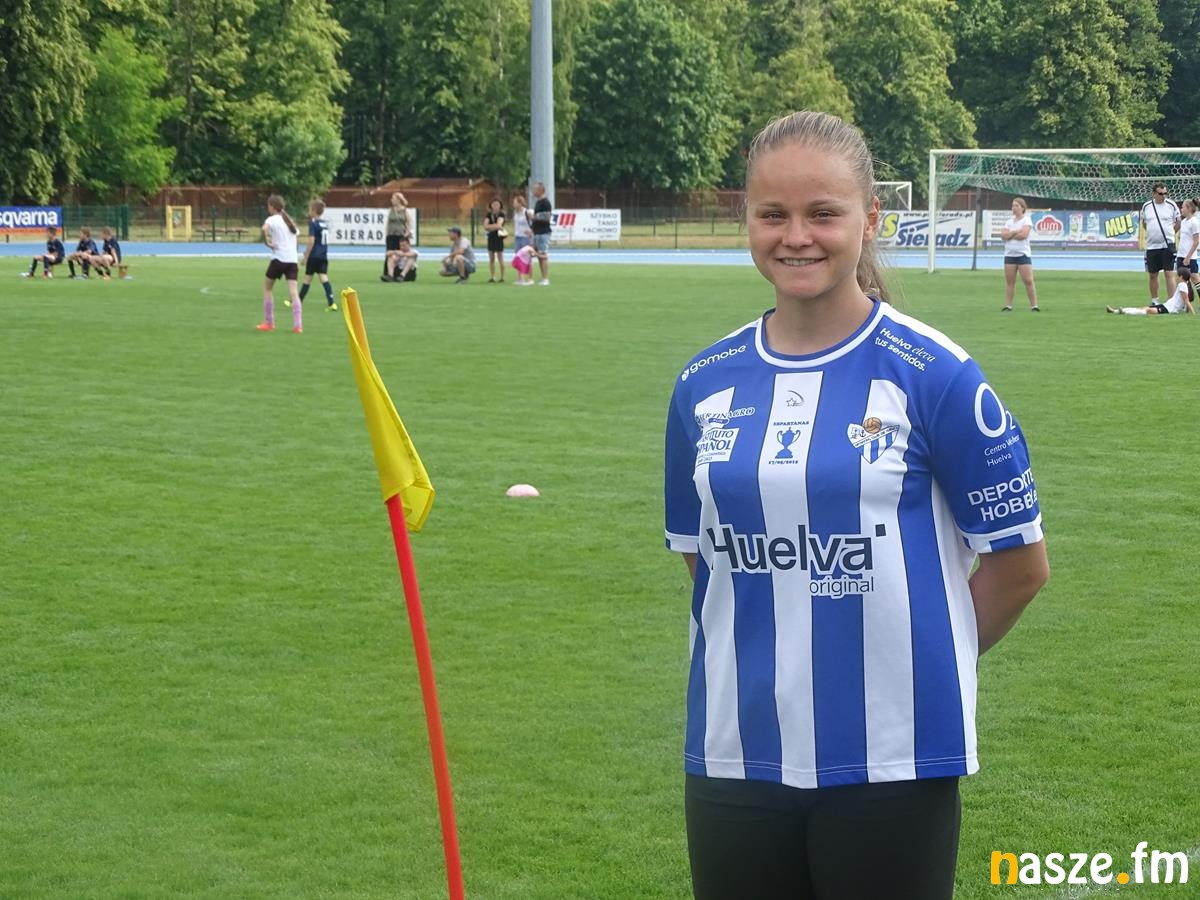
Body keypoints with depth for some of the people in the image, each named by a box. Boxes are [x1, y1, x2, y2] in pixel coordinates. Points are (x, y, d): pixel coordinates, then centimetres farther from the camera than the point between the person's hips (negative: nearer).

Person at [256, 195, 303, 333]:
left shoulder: (272, 219, -4)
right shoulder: (289, 220, 18)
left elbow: (264, 229, -25)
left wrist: (267, 242, -12)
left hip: (279, 258, -5)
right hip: (292, 259, 5)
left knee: (267, 287, 14)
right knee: (293, 292, -3)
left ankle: (269, 323, 16)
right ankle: (298, 326, -15)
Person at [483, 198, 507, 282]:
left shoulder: (501, 214, -4)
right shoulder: (489, 215, 8)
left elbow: (498, 225, -16)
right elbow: (485, 226, -3)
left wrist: (490, 227, -6)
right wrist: (495, 226, -11)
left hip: (498, 237, -4)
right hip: (491, 237, 4)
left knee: (500, 258, -1)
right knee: (491, 258, 5)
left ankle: (502, 277, 3)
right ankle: (492, 277, 10)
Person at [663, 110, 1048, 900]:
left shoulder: (933, 375, -8)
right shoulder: (706, 385, 4)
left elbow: (1021, 562, -2)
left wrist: (918, 656, 6)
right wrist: (773, 651, 11)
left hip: (891, 761, -4)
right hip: (733, 757, 4)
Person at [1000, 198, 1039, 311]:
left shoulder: (1027, 220, -3)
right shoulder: (1010, 221, 12)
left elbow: (1023, 234, -18)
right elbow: (1003, 235, -3)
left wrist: (1009, 235, -6)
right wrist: (1015, 231, -13)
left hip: (1023, 254, -5)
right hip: (1009, 254, 5)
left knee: (1028, 281, -8)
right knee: (1009, 281, 5)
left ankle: (1034, 306, -4)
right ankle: (1008, 306, 9)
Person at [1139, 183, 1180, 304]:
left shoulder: (1171, 205, -2)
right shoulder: (1146, 206, 5)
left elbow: (1178, 223, 8)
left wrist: (1168, 233, 4)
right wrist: (1152, 234, 10)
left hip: (1167, 245, -3)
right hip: (1151, 246, 3)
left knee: (1169, 274, -8)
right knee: (1153, 275, 10)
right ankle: (1154, 300, 24)